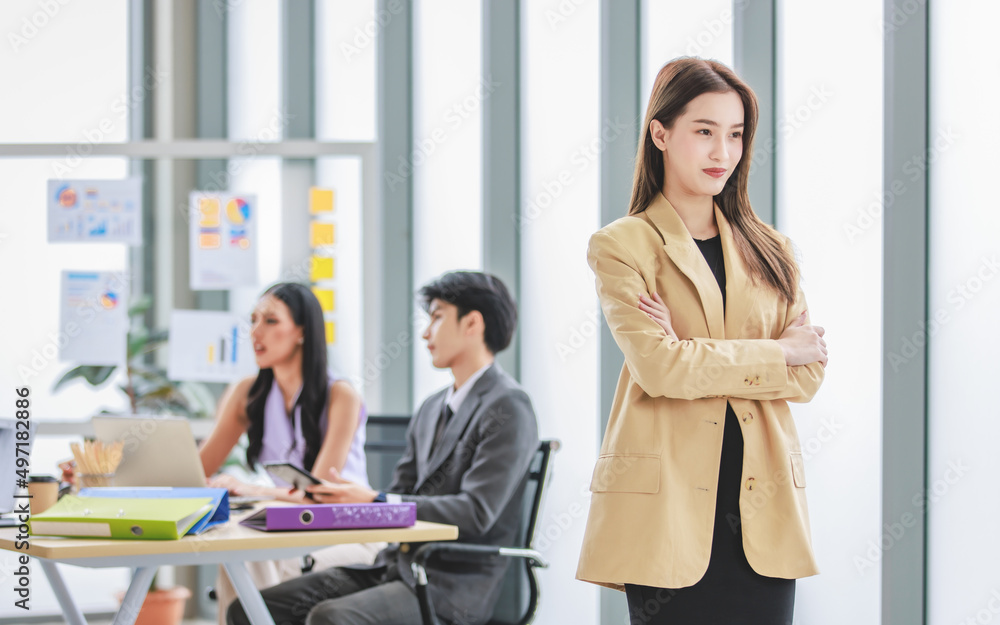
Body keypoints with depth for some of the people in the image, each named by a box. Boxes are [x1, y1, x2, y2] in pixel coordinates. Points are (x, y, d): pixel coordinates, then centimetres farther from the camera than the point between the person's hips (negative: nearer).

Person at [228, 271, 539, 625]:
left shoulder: (508, 409, -8)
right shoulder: (432, 409, 21)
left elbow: (476, 513, -18)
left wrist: (375, 502, -21)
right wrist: (346, 495, -4)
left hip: (452, 584, -9)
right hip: (398, 566, 9)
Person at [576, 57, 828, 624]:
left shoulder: (769, 251, 15)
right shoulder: (623, 246, 1)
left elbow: (808, 376, 5)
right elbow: (656, 366, -12)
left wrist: (697, 361, -8)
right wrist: (776, 354, -3)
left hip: (762, 505, 4)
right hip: (667, 506, -4)